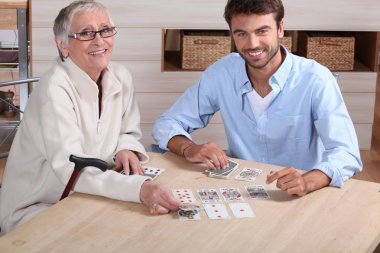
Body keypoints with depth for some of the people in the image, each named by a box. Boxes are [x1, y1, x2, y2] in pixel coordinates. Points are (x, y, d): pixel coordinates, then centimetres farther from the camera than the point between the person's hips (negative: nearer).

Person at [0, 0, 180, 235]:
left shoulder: (121, 77, -1)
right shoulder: (55, 88, -22)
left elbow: (129, 132, 14)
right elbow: (70, 168, -33)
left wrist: (126, 149, -11)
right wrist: (139, 188, -46)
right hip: (36, 209, -7)